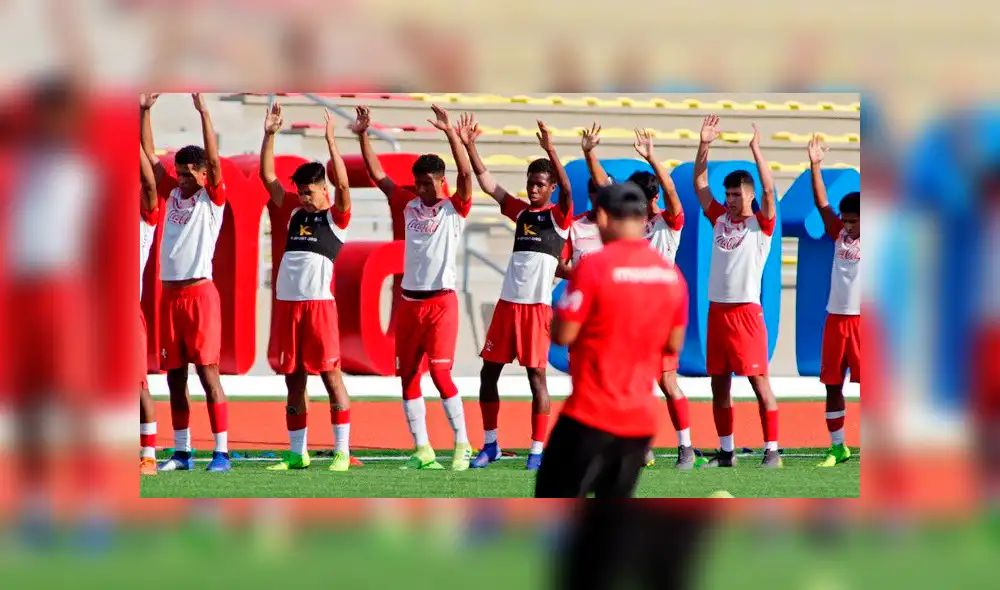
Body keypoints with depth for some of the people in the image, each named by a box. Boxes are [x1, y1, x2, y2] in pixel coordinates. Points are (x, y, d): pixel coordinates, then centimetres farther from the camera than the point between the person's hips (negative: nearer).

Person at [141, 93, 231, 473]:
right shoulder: (172, 194, 14)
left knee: (208, 372, -8)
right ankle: (182, 452, 14)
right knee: (174, 376, 8)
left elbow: (214, 160, -15)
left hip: (199, 292, -6)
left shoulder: (212, 198, -2)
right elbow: (149, 155, 15)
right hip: (170, 294, 6)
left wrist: (203, 112, -19)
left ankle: (221, 452, -9)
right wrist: (145, 111, 8)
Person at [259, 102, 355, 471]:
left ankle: (342, 451, -3)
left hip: (319, 302, -6)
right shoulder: (294, 213, 16)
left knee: (330, 374, -5)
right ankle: (297, 454, 13)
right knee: (293, 378, 8)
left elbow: (342, 183, -15)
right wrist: (269, 135, 6)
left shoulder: (336, 218, 1)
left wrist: (330, 141, -19)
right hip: (287, 302, 6)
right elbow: (267, 176, 14)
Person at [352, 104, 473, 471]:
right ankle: (422, 450, 10)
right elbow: (377, 175, 7)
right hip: (410, 302, 6)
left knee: (440, 373, -12)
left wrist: (450, 133, -26)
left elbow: (466, 173, -18)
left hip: (441, 302, -6)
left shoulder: (454, 209, -3)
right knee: (408, 376, 5)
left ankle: (462, 445, -3)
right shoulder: (408, 205, 9)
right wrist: (363, 137, -2)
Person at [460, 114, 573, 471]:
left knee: (536, 375, -5)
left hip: (537, 305, -6)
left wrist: (550, 151, -32)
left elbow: (567, 189, -19)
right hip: (508, 302, 6)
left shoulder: (558, 216, 0)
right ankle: (490, 444, 17)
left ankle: (537, 450, 0)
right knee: (488, 372, 7)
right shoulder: (520, 212, 14)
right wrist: (469, 147, 0)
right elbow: (487, 183, 10)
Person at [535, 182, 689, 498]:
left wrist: (565, 304, 8)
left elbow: (563, 334, -11)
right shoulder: (672, 275, 4)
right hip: (641, 419, 6)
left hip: (591, 416, -6)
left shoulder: (594, 266, -14)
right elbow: (673, 344, 13)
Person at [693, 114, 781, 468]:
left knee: (759, 382, -6)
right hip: (717, 310, 6)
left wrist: (755, 149, -18)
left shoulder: (761, 224, -1)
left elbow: (768, 189, -16)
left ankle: (772, 450, -5)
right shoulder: (719, 219, 13)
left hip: (746, 312, -6)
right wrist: (704, 145, 2)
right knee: (719, 384, 8)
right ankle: (726, 452, 15)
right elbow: (699, 184, 11)